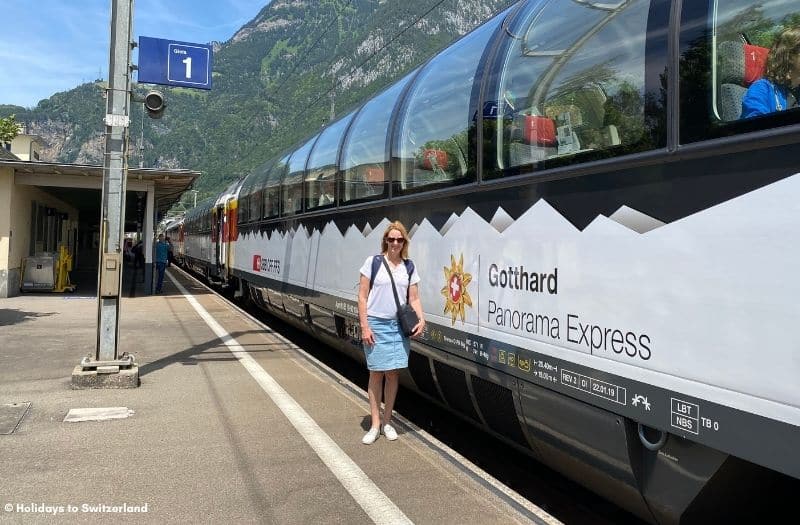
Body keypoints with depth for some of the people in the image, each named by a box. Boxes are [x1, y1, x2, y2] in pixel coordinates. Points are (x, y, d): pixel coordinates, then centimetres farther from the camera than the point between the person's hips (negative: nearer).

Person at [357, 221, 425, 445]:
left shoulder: (409, 267, 7)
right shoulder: (373, 262, -4)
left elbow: (414, 298, 8)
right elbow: (362, 297, -4)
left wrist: (421, 319, -10)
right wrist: (364, 326, -10)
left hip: (399, 326, 3)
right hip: (376, 325, -3)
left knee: (393, 374, 7)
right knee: (376, 374, 2)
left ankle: (387, 421, 22)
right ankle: (375, 424, 12)